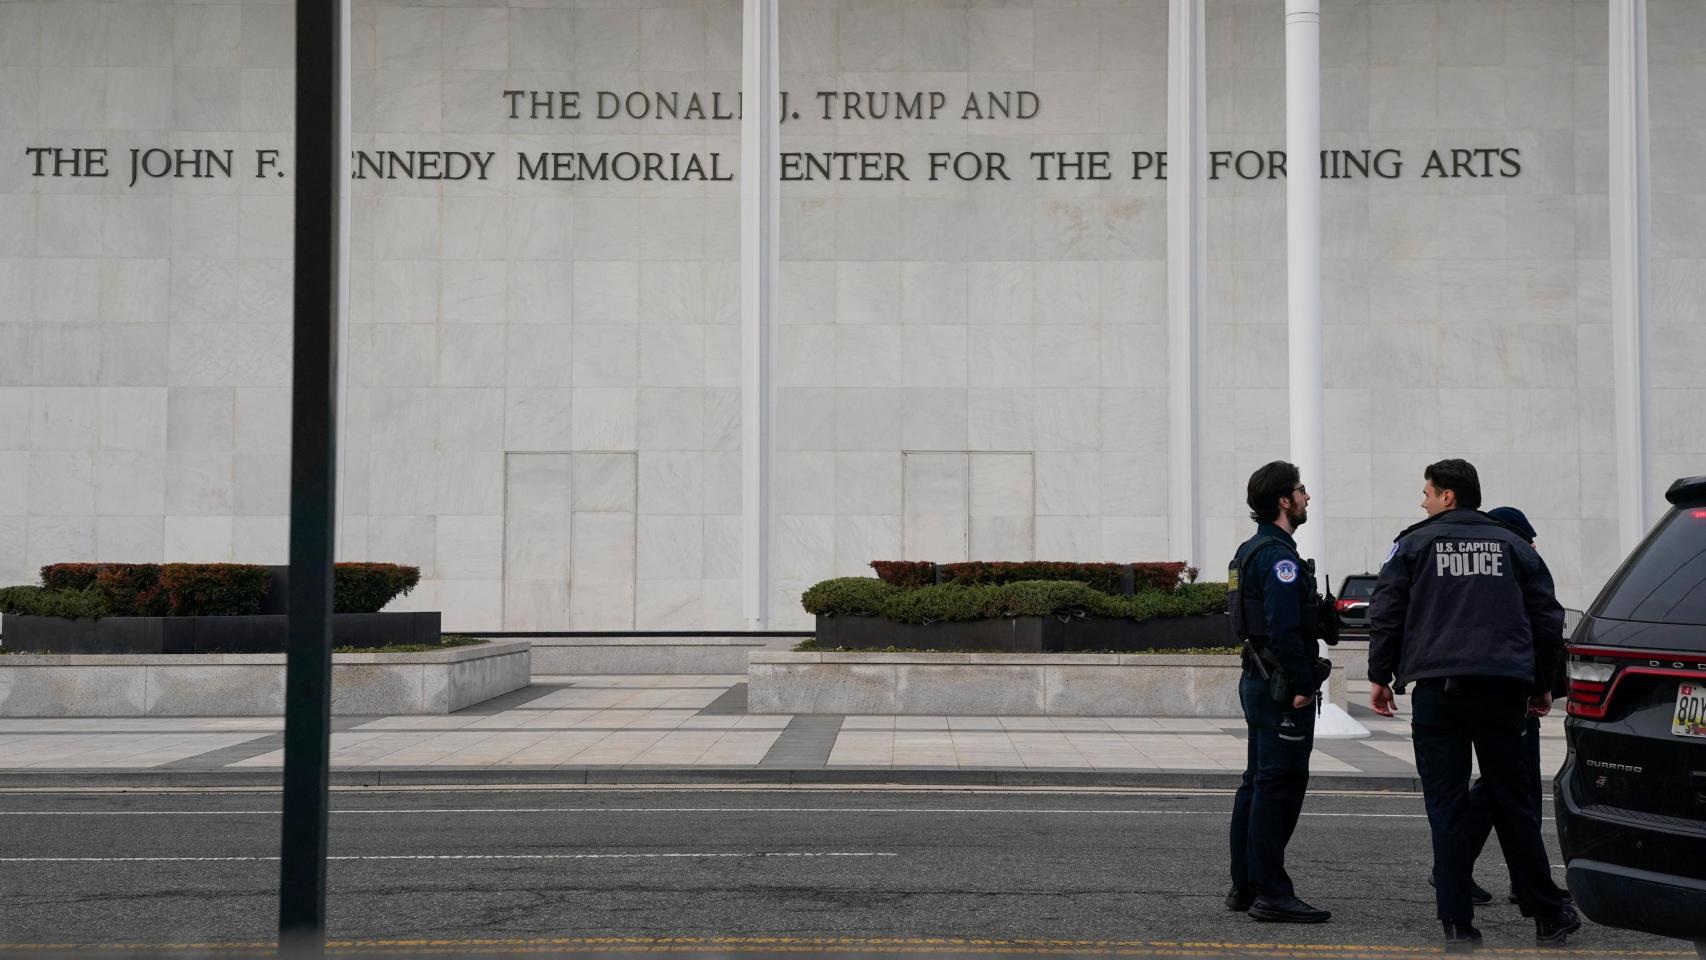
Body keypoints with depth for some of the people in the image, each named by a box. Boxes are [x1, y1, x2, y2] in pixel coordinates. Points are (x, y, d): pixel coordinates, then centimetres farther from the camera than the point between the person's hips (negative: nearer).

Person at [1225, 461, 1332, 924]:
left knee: (1257, 784, 14)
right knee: (1279, 787, -8)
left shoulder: (1250, 552, 17)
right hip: (1281, 686, -11)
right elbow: (1284, 627, -23)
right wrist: (1301, 686, -20)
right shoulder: (1279, 555, -16)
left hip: (1258, 680, 11)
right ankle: (1271, 893, -6)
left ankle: (1245, 886, 19)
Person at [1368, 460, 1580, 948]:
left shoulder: (1414, 543, 5)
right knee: (1511, 799, 10)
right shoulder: (1514, 546, 13)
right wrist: (1542, 684, 22)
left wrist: (1380, 676, 10)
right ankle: (1547, 915, 13)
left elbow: (1386, 615, 1)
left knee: (1446, 805, 1)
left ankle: (1458, 923, 0)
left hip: (1437, 688, -2)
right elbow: (1548, 620, 14)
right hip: (1504, 684, 3)